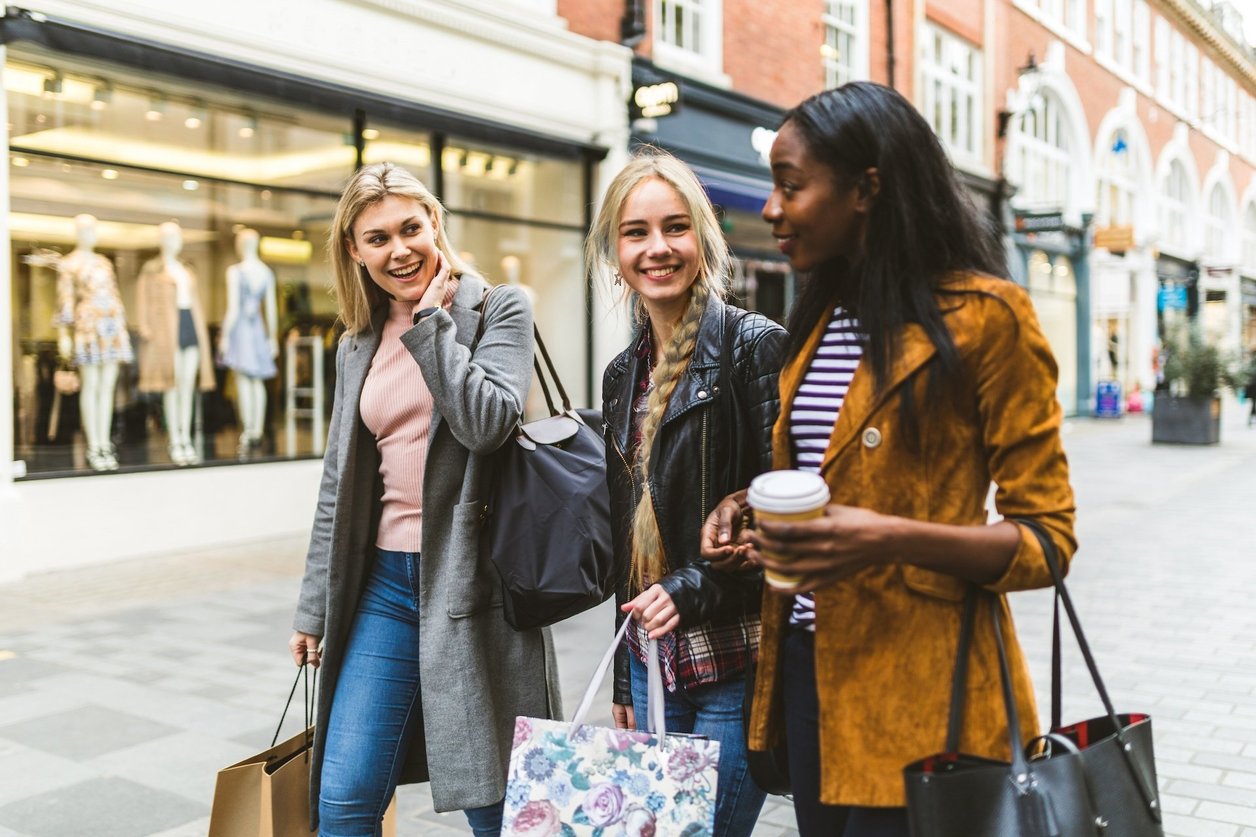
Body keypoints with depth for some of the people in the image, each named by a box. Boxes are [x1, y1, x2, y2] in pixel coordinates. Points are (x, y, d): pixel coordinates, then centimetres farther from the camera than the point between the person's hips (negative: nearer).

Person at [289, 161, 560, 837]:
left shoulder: (499, 310, -2)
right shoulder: (357, 347, 13)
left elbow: (487, 422, -19)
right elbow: (338, 485, 15)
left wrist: (430, 320, -11)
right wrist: (314, 607, 16)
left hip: (473, 579, -5)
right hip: (385, 584, 5)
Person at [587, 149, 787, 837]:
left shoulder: (753, 344, -9)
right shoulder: (624, 374, 11)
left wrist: (694, 586, -20)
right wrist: (623, 682, 16)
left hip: (736, 667, -6)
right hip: (652, 661, 7)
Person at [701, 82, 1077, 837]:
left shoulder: (984, 316, -11)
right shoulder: (820, 320, 10)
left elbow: (1047, 536, -11)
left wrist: (893, 540, -26)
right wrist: (753, 509, 1)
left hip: (916, 690, -7)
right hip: (807, 664, 7)